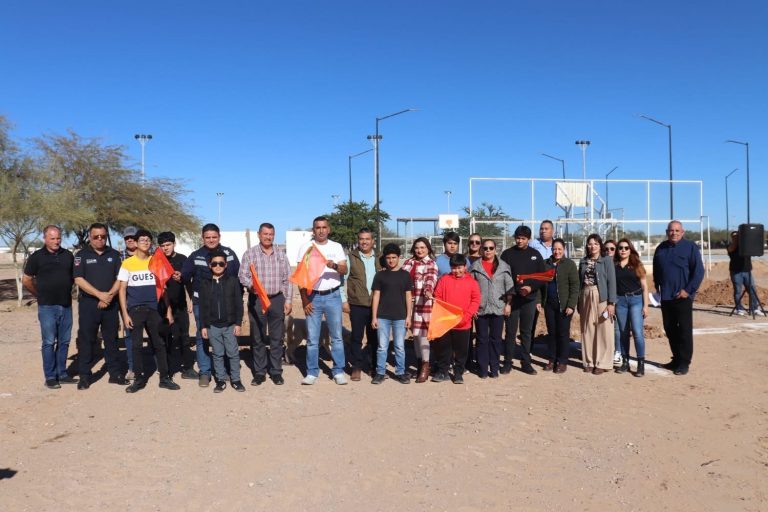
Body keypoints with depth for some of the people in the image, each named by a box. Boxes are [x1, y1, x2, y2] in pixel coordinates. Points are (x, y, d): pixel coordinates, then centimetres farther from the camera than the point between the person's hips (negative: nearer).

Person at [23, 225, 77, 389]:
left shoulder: (68, 255, 6)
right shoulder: (36, 257, -3)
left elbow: (74, 276, 18)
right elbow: (26, 280, 3)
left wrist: (67, 290, 10)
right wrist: (40, 294, 7)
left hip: (66, 306, 4)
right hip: (47, 307, -4)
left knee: (64, 342, 9)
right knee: (49, 342, 0)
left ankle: (62, 374, 18)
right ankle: (50, 377, 7)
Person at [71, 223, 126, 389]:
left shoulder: (114, 254, 9)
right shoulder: (82, 255, 2)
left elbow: (119, 278, 5)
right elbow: (79, 280, -8)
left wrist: (110, 295, -12)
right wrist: (100, 294, -16)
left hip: (111, 304, 2)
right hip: (88, 304, -2)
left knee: (112, 339, 8)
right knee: (86, 340, 2)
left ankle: (115, 372, 14)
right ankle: (84, 375, 9)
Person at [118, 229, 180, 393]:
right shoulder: (127, 263, 0)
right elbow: (122, 290, -1)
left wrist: (168, 310, 5)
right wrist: (125, 314, -8)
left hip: (154, 309, 2)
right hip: (135, 309, -2)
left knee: (159, 344, 4)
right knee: (136, 345, 4)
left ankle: (164, 378, 12)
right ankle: (139, 378, 14)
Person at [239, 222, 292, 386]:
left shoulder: (281, 253, 9)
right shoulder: (250, 253, 2)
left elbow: (287, 279, 9)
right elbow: (242, 276, -3)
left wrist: (288, 300, 4)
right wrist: (251, 285, -24)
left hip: (277, 299, 2)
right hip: (256, 300, -2)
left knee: (277, 338, 5)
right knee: (257, 338, 4)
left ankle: (276, 372, 15)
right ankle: (259, 372, 14)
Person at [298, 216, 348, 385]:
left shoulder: (336, 247, 5)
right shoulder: (306, 248, 2)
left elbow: (344, 270, -5)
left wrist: (334, 265, -27)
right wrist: (304, 300, -7)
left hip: (333, 296, 1)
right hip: (313, 297, 0)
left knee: (337, 336, 5)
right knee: (312, 338, 3)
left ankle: (338, 371, 14)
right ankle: (312, 372, 14)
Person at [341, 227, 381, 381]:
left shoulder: (379, 258, 11)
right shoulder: (350, 257, 1)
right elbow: (343, 279, 0)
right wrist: (344, 300, -6)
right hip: (357, 304, -2)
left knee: (375, 336, 9)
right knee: (356, 336, 4)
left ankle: (376, 366, 20)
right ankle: (356, 367, 15)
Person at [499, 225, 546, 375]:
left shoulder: (535, 254, 7)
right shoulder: (507, 254, 1)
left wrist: (531, 287, -11)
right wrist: (513, 290, -16)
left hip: (529, 299, 2)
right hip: (512, 298, -2)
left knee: (526, 332, 9)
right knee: (510, 332, 2)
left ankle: (526, 363, 17)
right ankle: (507, 362, 11)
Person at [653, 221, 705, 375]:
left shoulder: (690, 247, -5)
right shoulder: (661, 248, 11)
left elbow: (699, 271, -9)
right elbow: (656, 270, 22)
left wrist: (688, 290, -13)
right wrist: (657, 286, 14)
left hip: (682, 296, -5)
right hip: (665, 296, 6)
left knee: (684, 330, -1)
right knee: (669, 329, 12)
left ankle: (684, 363, 6)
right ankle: (676, 358, 24)